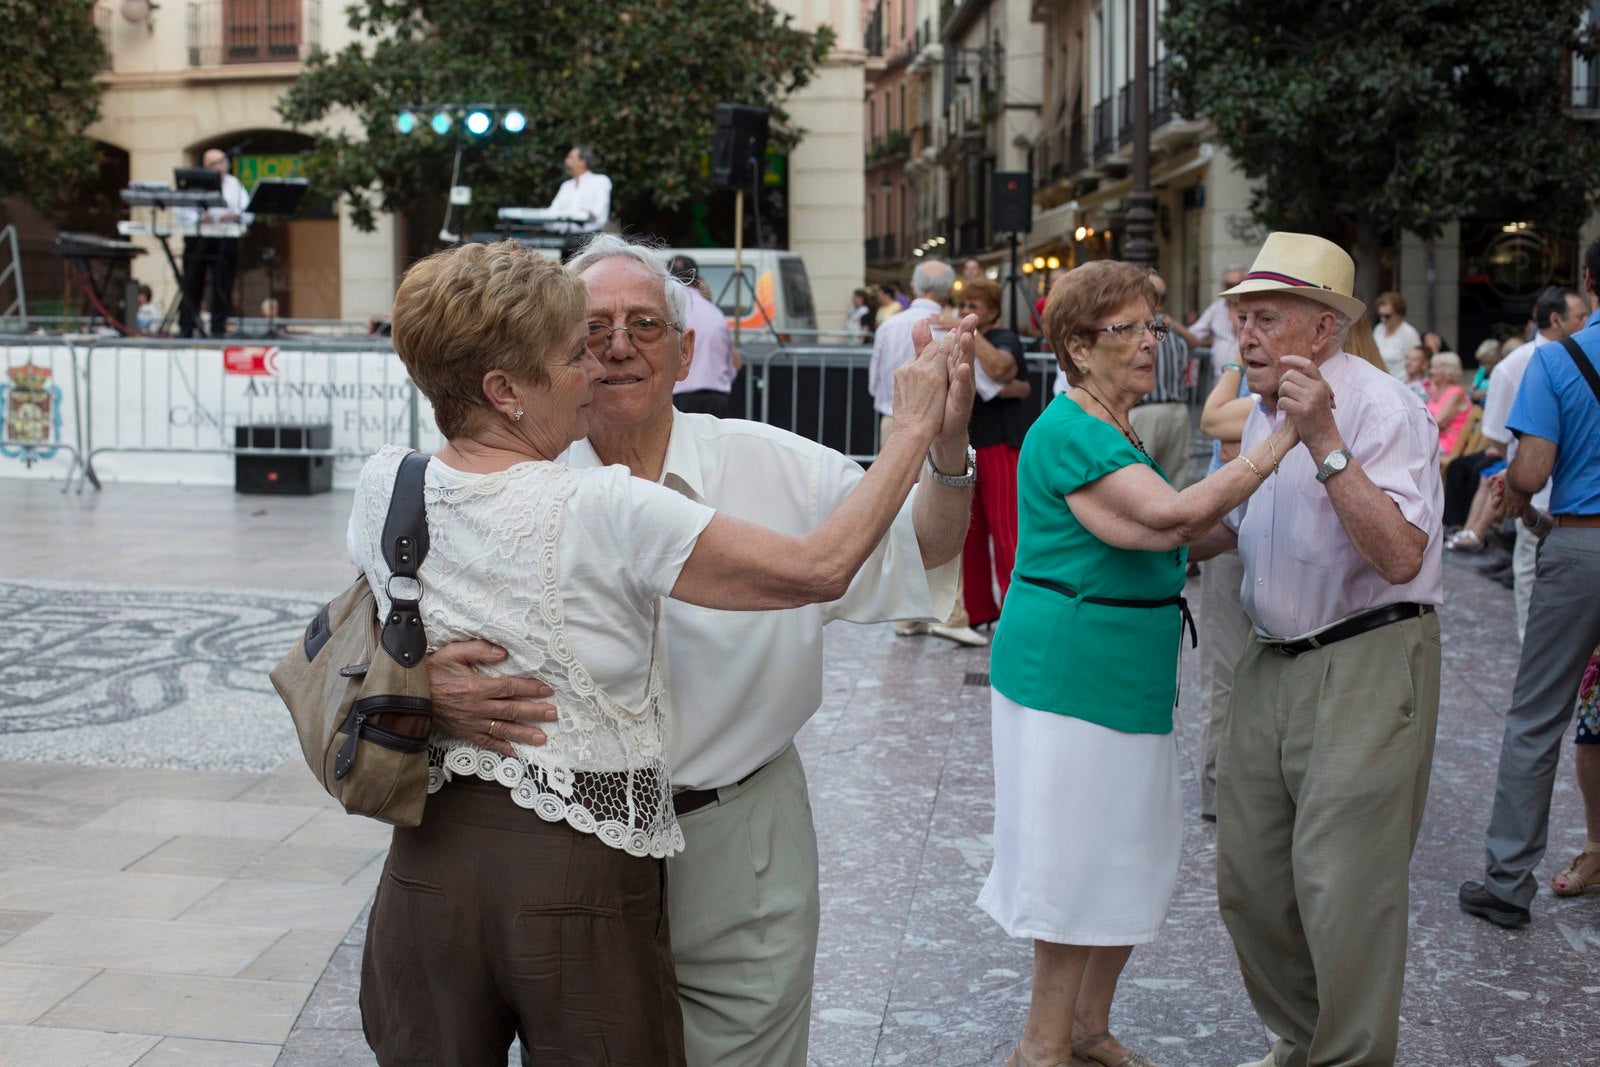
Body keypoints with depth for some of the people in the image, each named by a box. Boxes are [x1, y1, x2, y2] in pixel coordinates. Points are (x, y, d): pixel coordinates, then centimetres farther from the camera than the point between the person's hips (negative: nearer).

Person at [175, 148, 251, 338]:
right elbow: (179, 211, -2)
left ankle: (218, 328, 3)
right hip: (197, 239, -1)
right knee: (192, 284, 0)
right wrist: (199, 217, -19)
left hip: (226, 242, 1)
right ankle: (186, 328, 4)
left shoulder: (235, 185, 14)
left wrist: (235, 216, -15)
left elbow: (249, 213, 6)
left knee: (222, 285, -2)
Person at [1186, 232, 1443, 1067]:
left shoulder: (1381, 407, -15)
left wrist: (1323, 441, -29)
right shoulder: (1264, 412, 12)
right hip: (1272, 665, 8)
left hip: (1366, 667, -8)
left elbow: (1400, 557, -26)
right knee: (1249, 880, 13)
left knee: (1341, 888, -5)